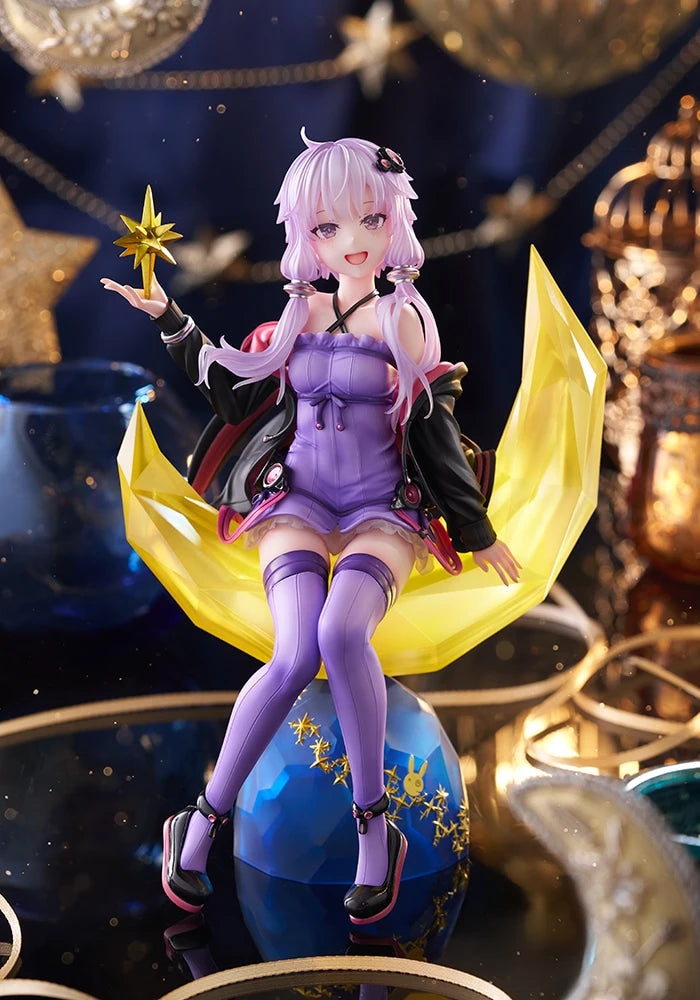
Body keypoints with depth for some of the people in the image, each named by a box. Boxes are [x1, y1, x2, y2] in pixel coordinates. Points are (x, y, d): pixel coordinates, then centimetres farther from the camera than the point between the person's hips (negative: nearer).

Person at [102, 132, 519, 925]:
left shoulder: (403, 319, 0)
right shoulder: (298, 312, 7)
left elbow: (435, 435, 3)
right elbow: (235, 397, 17)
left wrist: (478, 532, 5)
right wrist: (171, 322, 15)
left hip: (381, 510, -1)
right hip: (297, 501, 1)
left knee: (342, 632, -34)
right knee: (295, 656, -26)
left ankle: (374, 829, -20)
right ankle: (204, 824, -11)